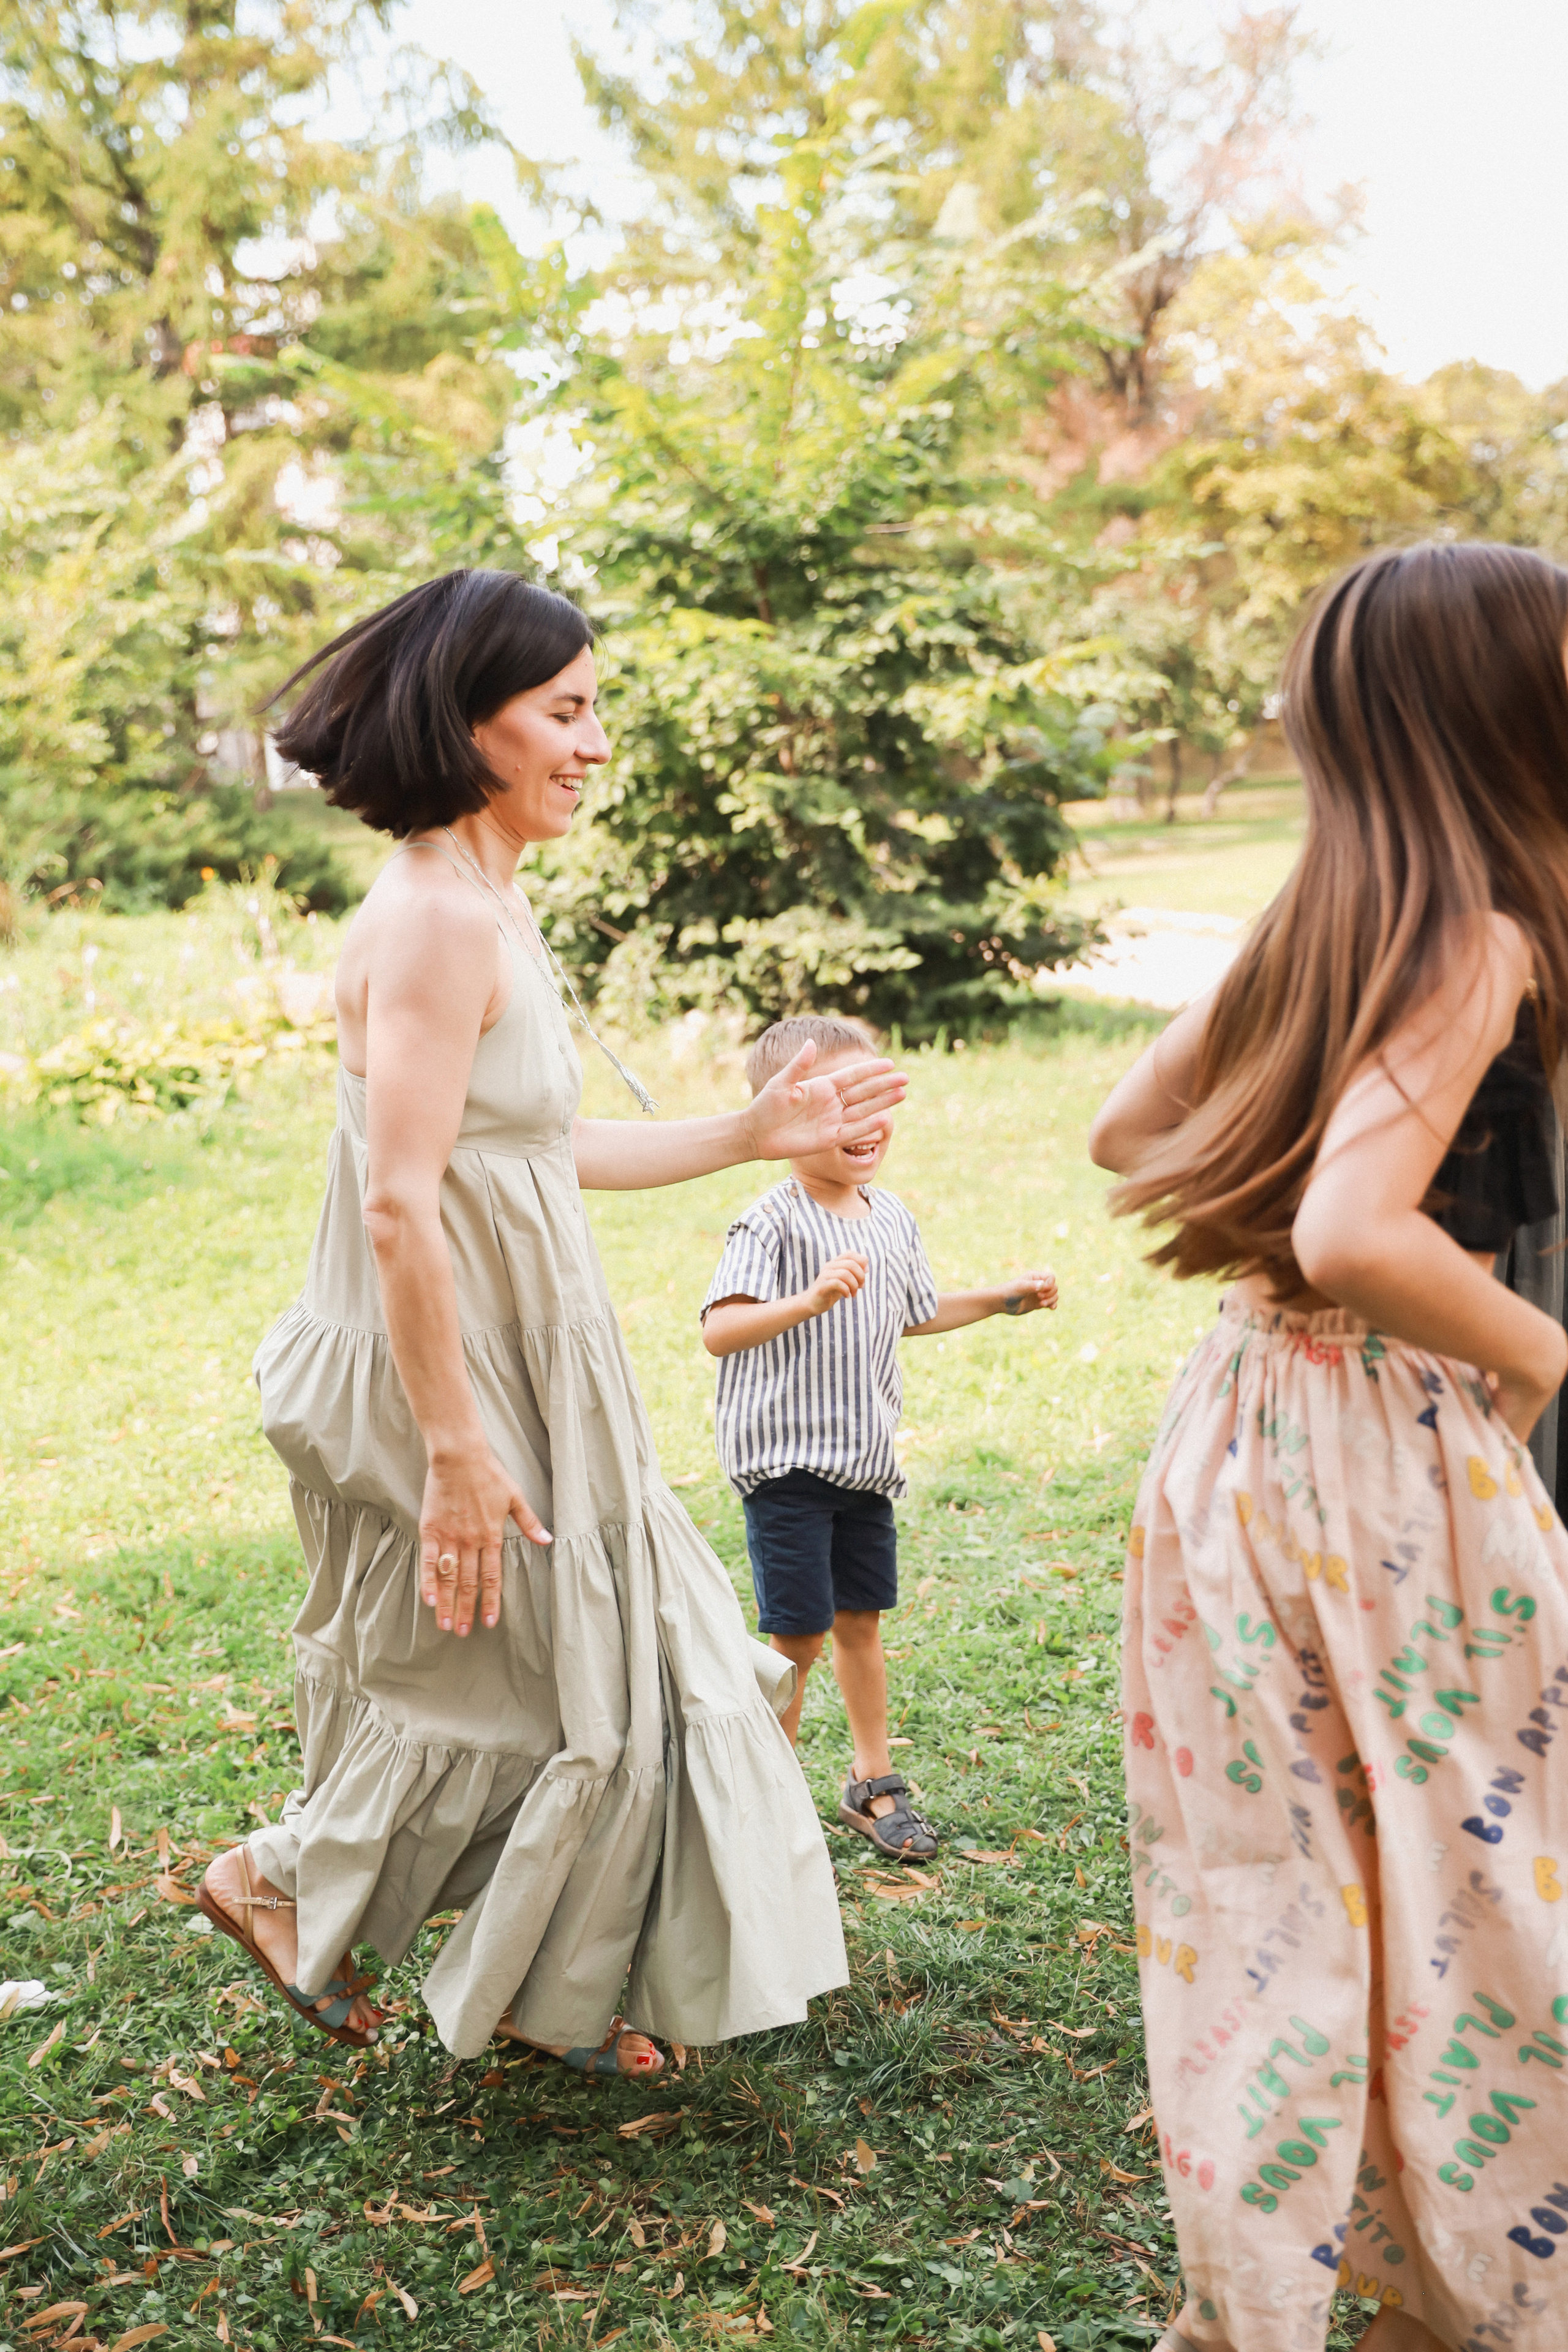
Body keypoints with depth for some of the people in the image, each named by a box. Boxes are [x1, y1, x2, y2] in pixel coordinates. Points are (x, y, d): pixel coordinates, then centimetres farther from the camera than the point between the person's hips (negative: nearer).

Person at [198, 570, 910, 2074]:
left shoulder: (484, 903, 10)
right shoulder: (437, 916, -21)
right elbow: (399, 1206, -25)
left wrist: (753, 1136, 15)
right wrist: (457, 1448, -24)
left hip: (518, 1362, 10)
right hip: (448, 1374, -10)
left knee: (598, 1657, 18)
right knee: (507, 1679, 6)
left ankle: (550, 1993, 34)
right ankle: (283, 1878, 28)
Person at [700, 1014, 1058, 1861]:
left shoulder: (892, 1219, 6)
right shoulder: (772, 1225, -19)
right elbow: (719, 1330, -31)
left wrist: (1004, 1298, 21)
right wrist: (810, 1299, -43)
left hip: (864, 1459, 7)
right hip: (785, 1459, -7)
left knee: (859, 1621, 17)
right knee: (796, 1638, 0)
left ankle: (873, 1782, 33)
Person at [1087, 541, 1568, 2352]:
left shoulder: (1311, 929, 7)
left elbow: (1124, 1133, 18)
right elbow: (1357, 1235, -28)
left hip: (1249, 1423, 8)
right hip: (1393, 1460, -8)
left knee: (1281, 1876, 17)